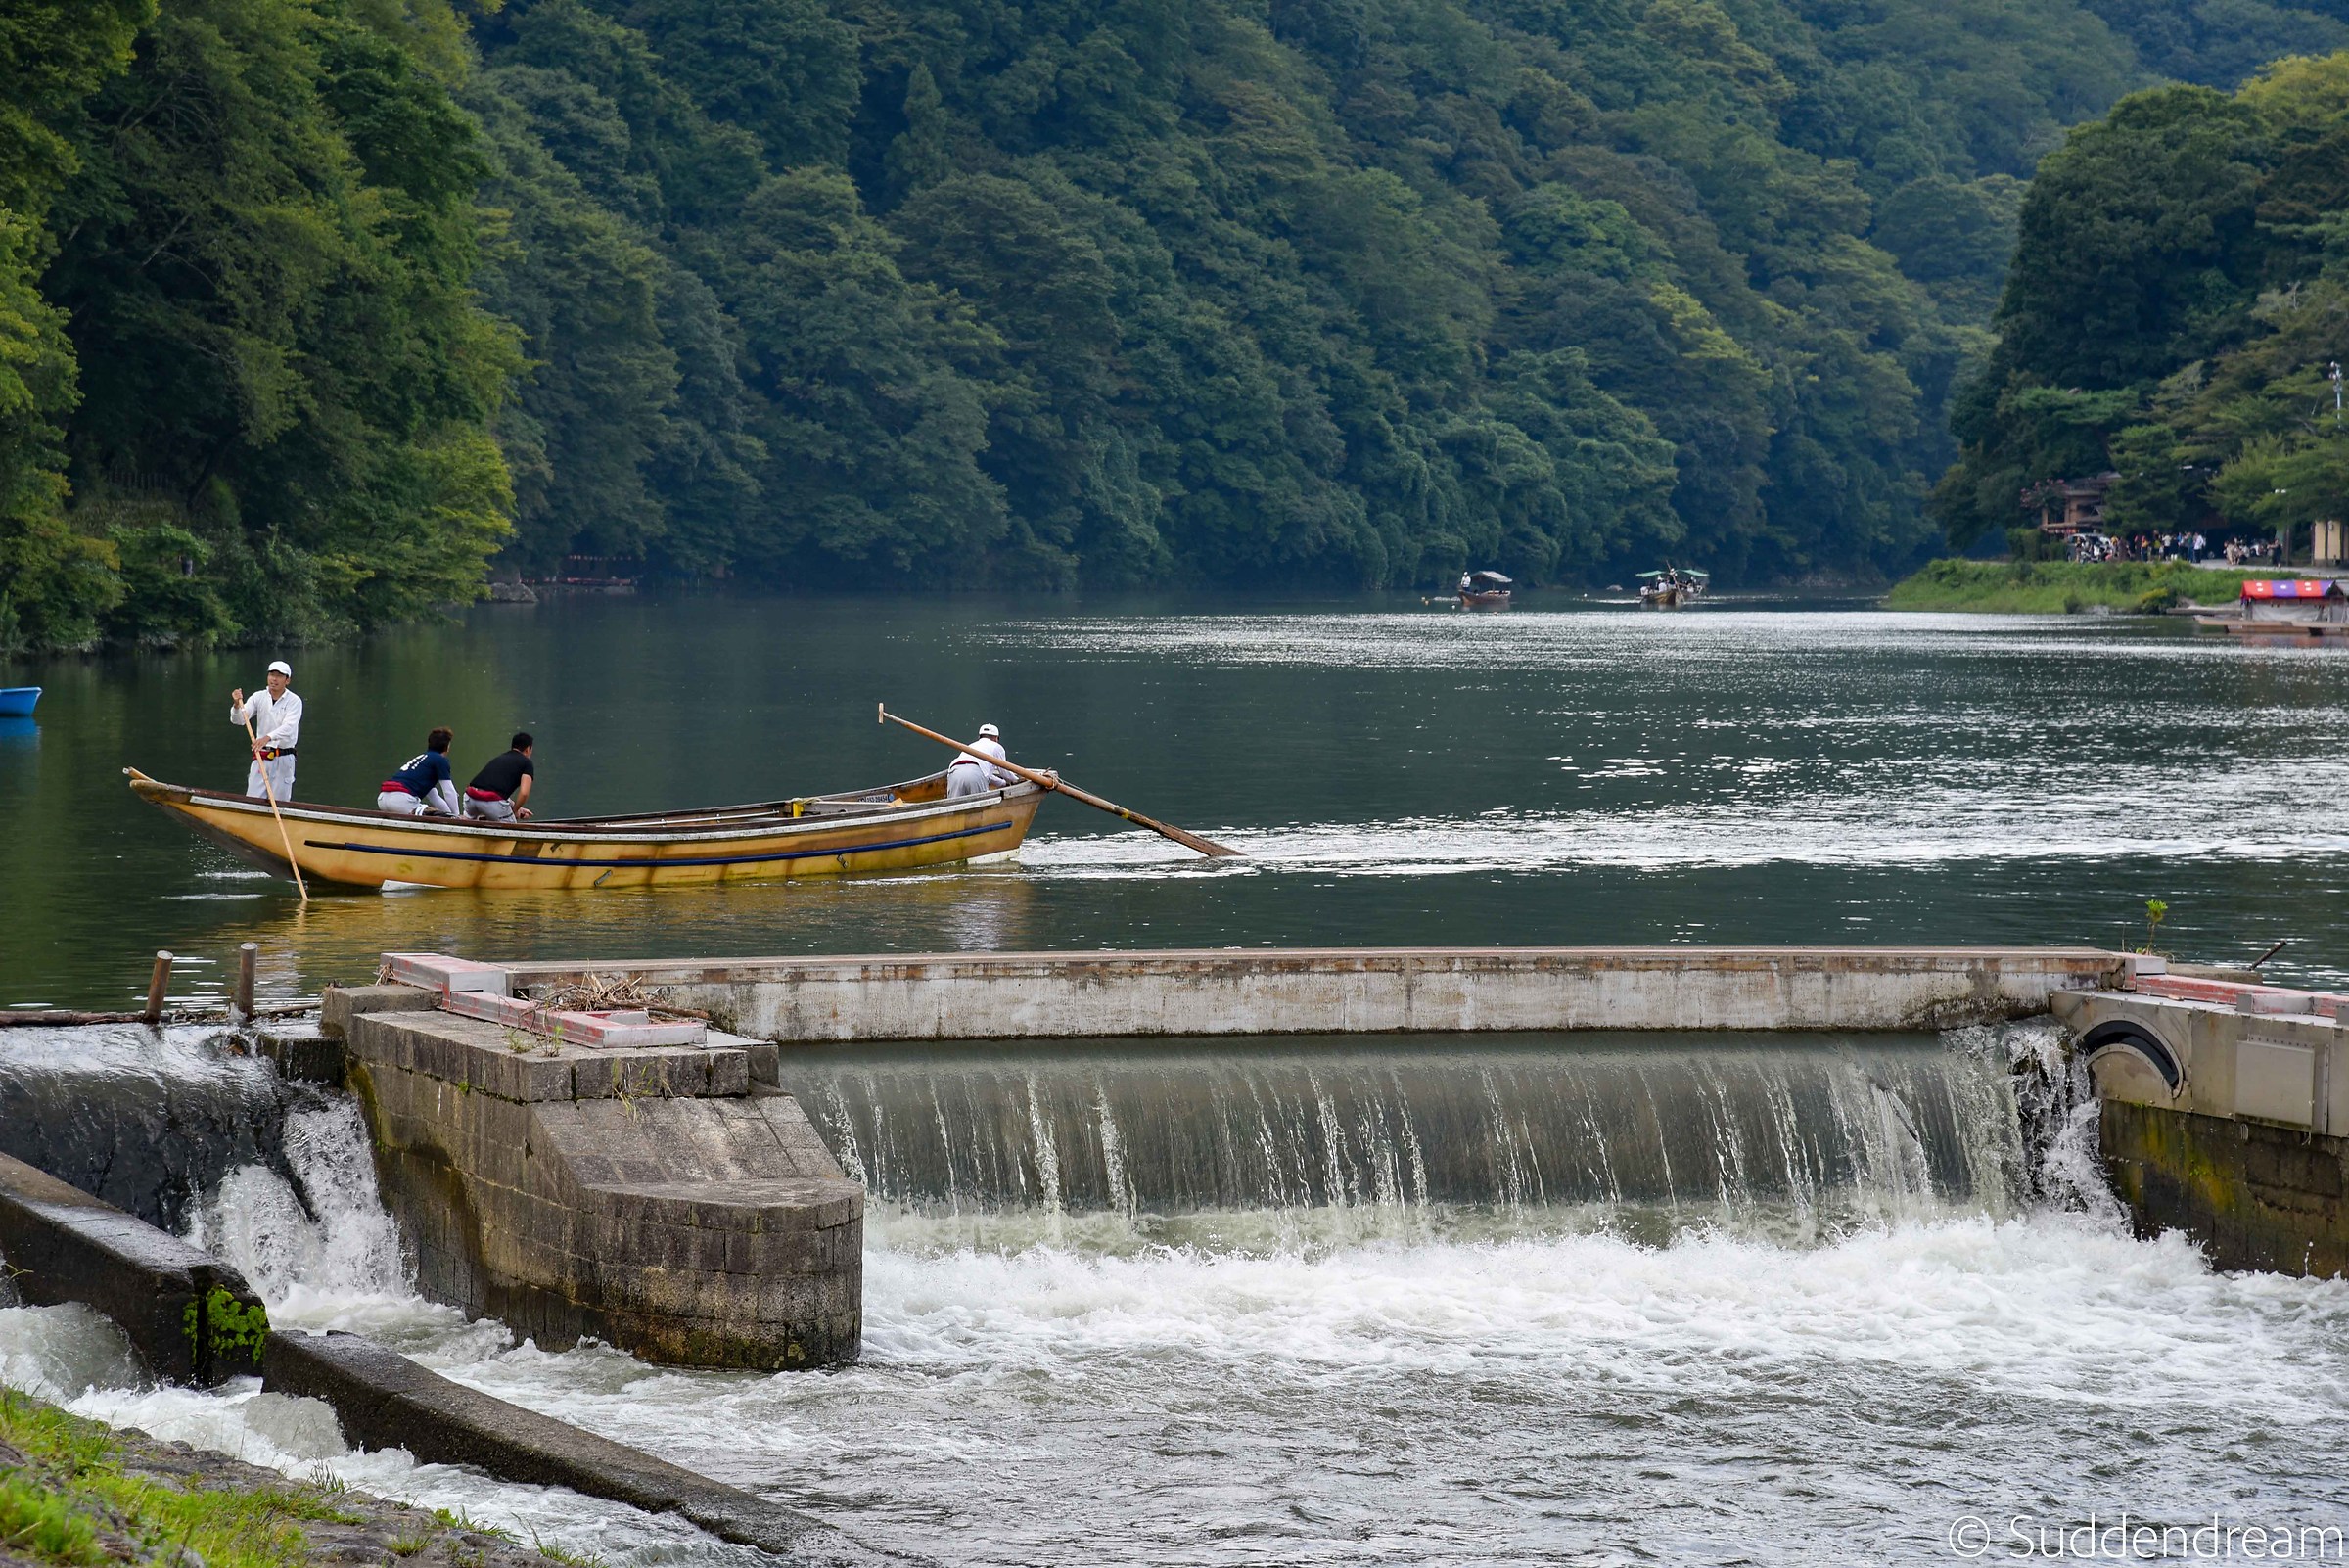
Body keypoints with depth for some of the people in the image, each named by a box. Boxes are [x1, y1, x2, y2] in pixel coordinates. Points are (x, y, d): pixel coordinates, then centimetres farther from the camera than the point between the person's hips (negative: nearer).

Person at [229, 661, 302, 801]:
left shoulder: (294, 701, -5)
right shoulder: (259, 697, 4)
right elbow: (238, 720, -3)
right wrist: (237, 705, -25)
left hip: (283, 759, -2)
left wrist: (268, 738, -38)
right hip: (261, 757, 2)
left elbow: (288, 727, -21)